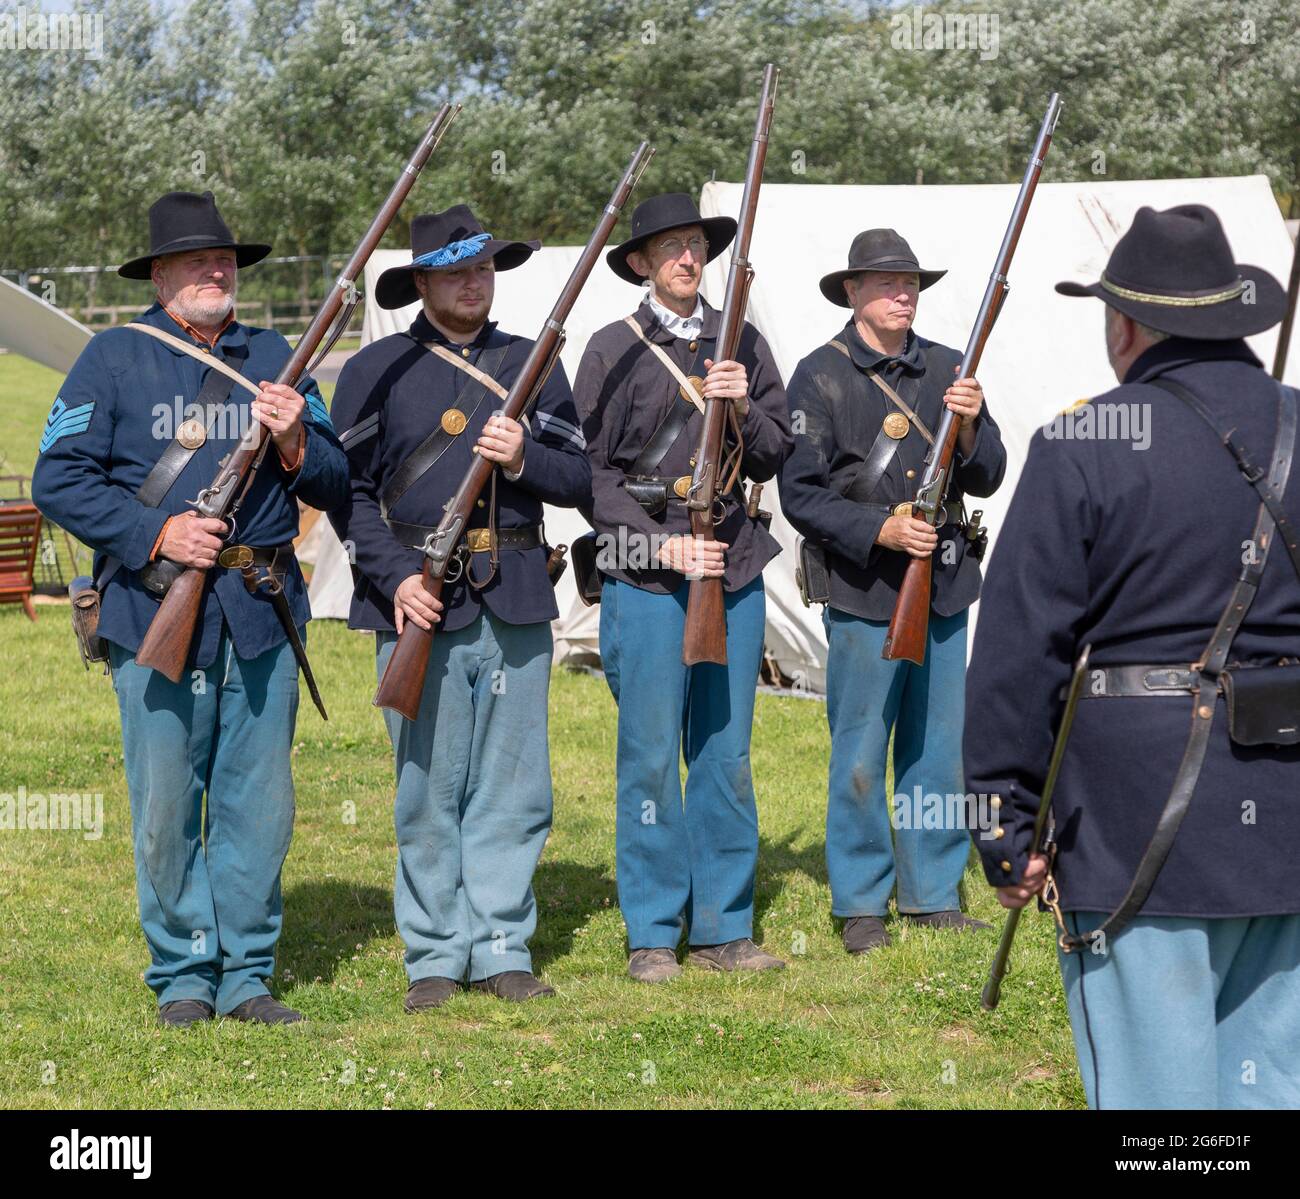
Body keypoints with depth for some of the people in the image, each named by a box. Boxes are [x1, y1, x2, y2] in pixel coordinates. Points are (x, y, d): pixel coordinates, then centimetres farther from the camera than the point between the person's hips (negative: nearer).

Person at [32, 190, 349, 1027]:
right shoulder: (114, 358, 4)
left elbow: (336, 485, 15)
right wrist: (156, 534, -12)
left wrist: (295, 445, -7)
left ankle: (248, 976, 14)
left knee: (261, 804, 4)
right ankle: (184, 978, 12)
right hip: (156, 610, -3)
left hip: (263, 613, 3)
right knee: (167, 809, 0)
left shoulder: (274, 358, 14)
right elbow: (59, 481, -1)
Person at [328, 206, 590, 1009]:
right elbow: (349, 491, 2)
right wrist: (396, 578, -11)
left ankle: (502, 948, 12)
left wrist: (523, 458, -9)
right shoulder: (377, 370, 4)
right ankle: (435, 957, 9)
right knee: (429, 788, 0)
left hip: (516, 602, 3)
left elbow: (578, 478, 11)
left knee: (513, 785, 4)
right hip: (419, 603, -2)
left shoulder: (531, 364, 12)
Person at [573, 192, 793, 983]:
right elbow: (591, 472, -2)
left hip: (735, 568, 4)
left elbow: (774, 457, 10)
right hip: (647, 572, -3)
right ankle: (652, 934, 8)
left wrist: (743, 408, -9)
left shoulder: (742, 345, 11)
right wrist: (663, 545, -12)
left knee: (727, 754, 7)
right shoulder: (615, 350, 0)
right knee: (652, 757, 0)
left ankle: (725, 928, 15)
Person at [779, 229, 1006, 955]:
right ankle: (861, 905, 10)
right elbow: (800, 492, -7)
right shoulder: (821, 376, -4)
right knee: (861, 755, 1)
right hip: (864, 589, -4)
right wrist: (882, 530, -17)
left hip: (944, 584, 4)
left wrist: (971, 424, -13)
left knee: (939, 747, 10)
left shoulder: (946, 369, 10)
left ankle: (935, 894, 20)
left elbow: (987, 478, 7)